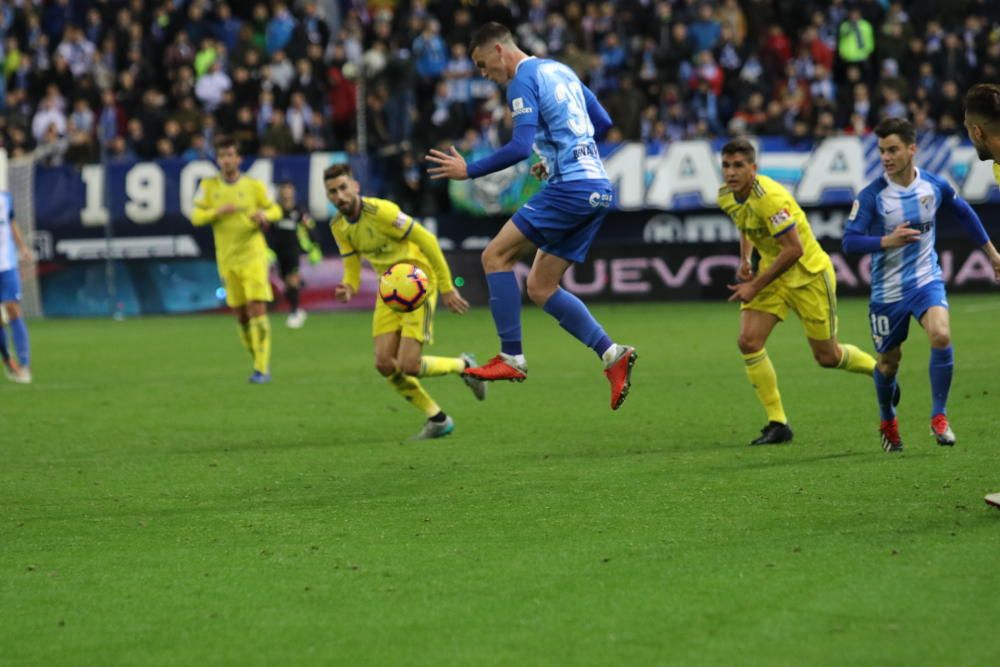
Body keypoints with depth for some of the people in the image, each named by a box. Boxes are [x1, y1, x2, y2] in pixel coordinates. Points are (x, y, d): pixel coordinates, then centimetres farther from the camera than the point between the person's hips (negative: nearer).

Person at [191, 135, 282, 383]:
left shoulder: (254, 186, 0)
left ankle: (262, 368, -13)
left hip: (253, 255, -3)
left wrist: (264, 214, -14)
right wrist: (218, 211, -17)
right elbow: (196, 217, 0)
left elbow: (275, 210, 9)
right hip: (227, 260, 3)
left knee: (257, 309, -14)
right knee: (241, 315, 6)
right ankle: (260, 362, 21)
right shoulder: (208, 186, 4)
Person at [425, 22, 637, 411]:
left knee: (496, 256, -6)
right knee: (540, 287, 11)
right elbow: (603, 123, 26)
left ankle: (511, 358, -10)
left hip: (570, 187, -9)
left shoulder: (523, 80, -8)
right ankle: (612, 355, 2)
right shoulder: (559, 71, 20)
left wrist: (469, 171, -11)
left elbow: (520, 148, -18)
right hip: (597, 189, 9)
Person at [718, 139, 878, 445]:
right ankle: (777, 423, -4)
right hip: (772, 272, 7)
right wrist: (745, 260, 4)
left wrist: (756, 287, -25)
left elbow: (794, 249, -29)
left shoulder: (769, 198, -30)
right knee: (748, 341, -12)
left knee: (827, 356, 5)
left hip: (808, 273, -7)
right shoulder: (726, 196, -4)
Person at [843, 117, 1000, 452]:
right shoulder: (871, 196, -14)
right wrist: (887, 241, -33)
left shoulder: (935, 185, -5)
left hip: (927, 281, 1)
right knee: (888, 363, 9)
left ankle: (939, 417, -11)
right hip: (887, 291, -1)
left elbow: (964, 213, 15)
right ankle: (888, 421, 39)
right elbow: (850, 241, -17)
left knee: (941, 337, -26)